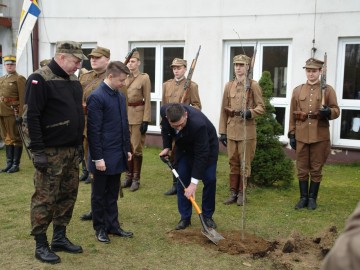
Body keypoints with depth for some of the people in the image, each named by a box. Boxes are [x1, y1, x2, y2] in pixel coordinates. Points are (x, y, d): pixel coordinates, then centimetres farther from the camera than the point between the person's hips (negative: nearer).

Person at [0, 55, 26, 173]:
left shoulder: (19, 79, -6)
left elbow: (23, 98, -12)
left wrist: (21, 114, -17)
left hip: (13, 113, -7)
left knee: (16, 139, 1)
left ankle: (16, 164, 7)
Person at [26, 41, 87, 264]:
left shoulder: (74, 81, 12)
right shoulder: (40, 80, -12)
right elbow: (32, 117, -16)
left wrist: (80, 144, 17)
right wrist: (38, 150, -19)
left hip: (72, 150, 8)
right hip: (50, 152, -8)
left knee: (68, 195, 13)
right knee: (45, 198, 0)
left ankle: (60, 238, 26)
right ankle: (41, 245, 13)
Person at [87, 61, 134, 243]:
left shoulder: (121, 96, 9)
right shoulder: (96, 97, -15)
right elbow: (93, 131, -17)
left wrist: (127, 149, 14)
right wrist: (98, 157, -17)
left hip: (118, 155, 7)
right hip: (103, 156, -7)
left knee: (113, 194, 16)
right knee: (99, 194, 9)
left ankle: (113, 225, 27)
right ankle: (100, 228, 22)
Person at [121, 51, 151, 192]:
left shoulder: (144, 78, -5)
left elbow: (147, 101, -8)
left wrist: (146, 120, -13)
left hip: (138, 115, -5)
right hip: (124, 115, 5)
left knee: (136, 148, -1)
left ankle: (136, 178, 9)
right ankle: (128, 176, 20)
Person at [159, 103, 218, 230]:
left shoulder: (198, 123, -43)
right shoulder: (164, 111, -29)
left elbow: (201, 154, -36)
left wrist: (194, 182, -34)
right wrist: (167, 147, -10)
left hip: (207, 145, -4)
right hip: (183, 146, 4)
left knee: (209, 179, -8)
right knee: (182, 179, -2)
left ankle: (207, 216, 9)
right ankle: (185, 217, 7)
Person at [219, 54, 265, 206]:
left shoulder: (253, 85, -1)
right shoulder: (229, 86, 10)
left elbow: (261, 107, -3)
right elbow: (224, 110, 10)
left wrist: (250, 112, -24)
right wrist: (222, 131, 6)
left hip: (247, 130, -3)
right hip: (231, 130, 4)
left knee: (245, 163, 4)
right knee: (233, 163, 9)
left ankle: (241, 193, 14)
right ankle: (233, 192, 17)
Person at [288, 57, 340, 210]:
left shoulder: (328, 90, 2)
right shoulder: (297, 90, 8)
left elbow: (336, 111, 0)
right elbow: (292, 115, 8)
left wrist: (328, 112, -23)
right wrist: (291, 135, 4)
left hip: (320, 136, -2)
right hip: (301, 136, 2)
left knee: (316, 169, 6)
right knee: (302, 169, 7)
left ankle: (312, 198, 18)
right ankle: (303, 197, 18)